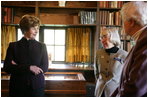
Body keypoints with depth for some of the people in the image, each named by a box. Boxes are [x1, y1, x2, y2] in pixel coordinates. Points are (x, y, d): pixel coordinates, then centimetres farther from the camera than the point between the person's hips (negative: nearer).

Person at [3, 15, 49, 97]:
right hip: (17, 88, 0)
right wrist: (28, 68, -18)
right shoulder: (13, 46, 2)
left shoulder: (41, 46, 5)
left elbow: (44, 68, -4)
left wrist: (18, 68, -11)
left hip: (36, 87, 1)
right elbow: (7, 68, -6)